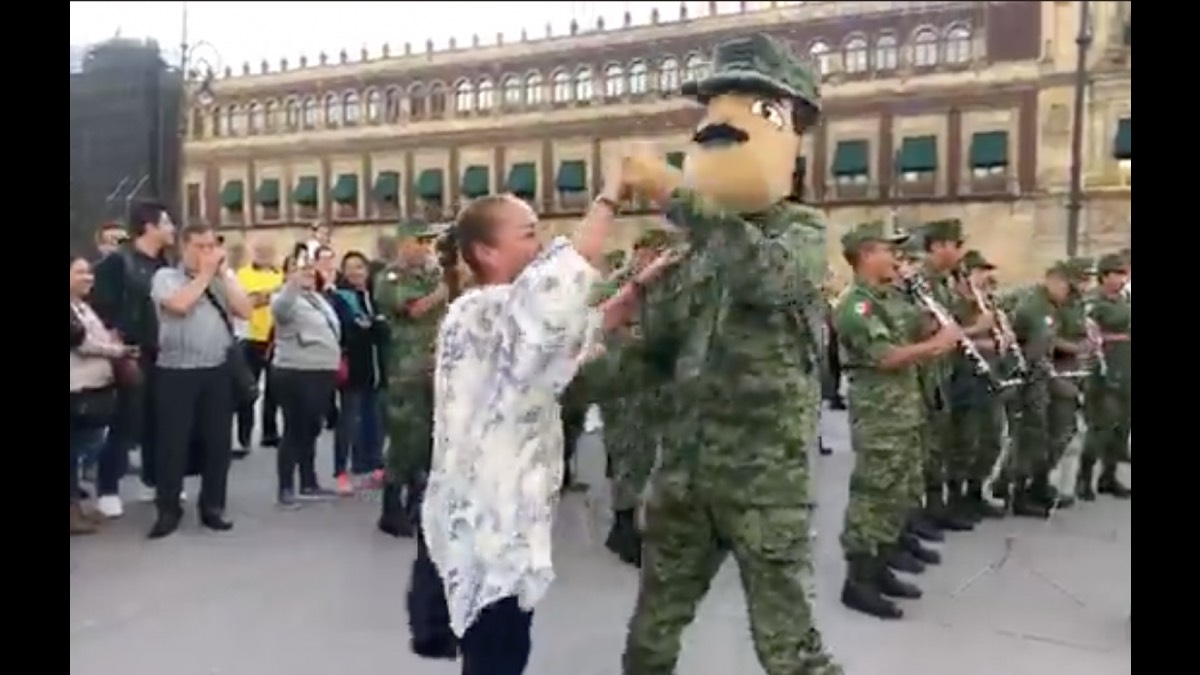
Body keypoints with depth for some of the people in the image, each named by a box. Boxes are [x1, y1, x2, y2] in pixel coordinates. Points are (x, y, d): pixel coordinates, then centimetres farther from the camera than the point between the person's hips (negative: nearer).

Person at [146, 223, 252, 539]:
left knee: (218, 441, 8)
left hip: (218, 370, 3)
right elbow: (179, 304, -19)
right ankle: (168, 510, 15)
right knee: (172, 442, 2)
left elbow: (246, 311, -2)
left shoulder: (225, 277, 12)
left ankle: (212, 507, 20)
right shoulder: (166, 276, 1)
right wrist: (205, 274, -8)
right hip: (176, 371, -3)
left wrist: (222, 273, -4)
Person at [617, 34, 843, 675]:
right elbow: (658, 344, 13)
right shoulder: (706, 243, 11)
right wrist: (668, 279, 0)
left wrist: (674, 193, -28)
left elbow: (764, 272, -31)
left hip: (764, 471, -6)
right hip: (684, 466, 6)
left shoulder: (804, 230, -5)